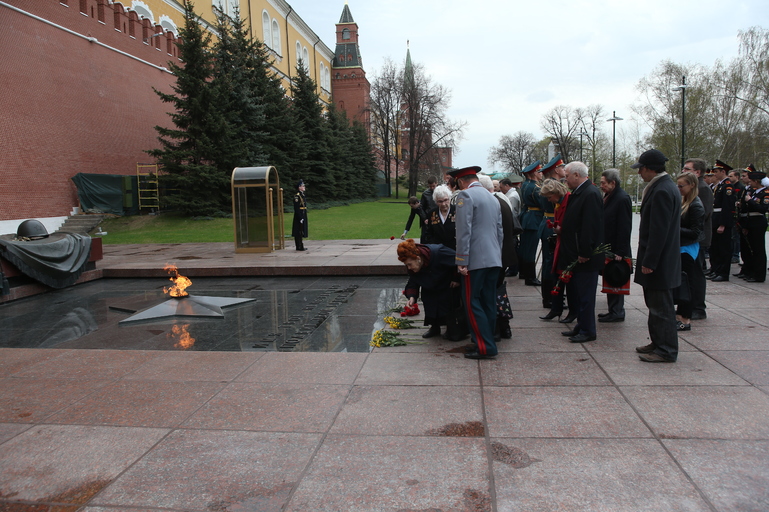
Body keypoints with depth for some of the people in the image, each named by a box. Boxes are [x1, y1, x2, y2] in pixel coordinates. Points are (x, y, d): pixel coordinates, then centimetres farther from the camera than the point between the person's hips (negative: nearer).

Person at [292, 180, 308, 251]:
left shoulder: (302, 194, 15)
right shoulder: (297, 196, -15)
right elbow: (296, 208, -19)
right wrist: (300, 218, -22)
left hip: (303, 215, 10)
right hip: (299, 216, -10)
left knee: (301, 231, 13)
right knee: (298, 232, -5)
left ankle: (300, 245, 19)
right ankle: (299, 247, -1)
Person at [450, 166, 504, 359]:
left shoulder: (465, 195, -7)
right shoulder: (493, 198, 18)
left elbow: (464, 231, -15)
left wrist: (462, 261, -15)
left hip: (476, 260, -8)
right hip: (494, 259, 8)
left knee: (472, 303, -4)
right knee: (488, 302, 12)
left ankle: (485, 347, -4)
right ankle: (488, 342, 19)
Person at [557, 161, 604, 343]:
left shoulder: (591, 194, -18)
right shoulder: (578, 192, 13)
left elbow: (591, 226, -23)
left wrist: (584, 253, -23)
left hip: (585, 257, -10)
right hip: (575, 254, 10)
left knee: (585, 295, -1)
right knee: (575, 292, 17)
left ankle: (587, 331, 10)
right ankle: (581, 326, 28)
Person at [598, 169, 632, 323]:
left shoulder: (622, 199, -16)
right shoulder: (608, 196, 12)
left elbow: (624, 228, -19)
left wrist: (620, 252, -21)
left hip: (616, 250, -9)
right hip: (608, 247, 9)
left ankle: (617, 313, 9)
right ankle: (613, 310, 23)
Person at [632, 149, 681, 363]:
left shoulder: (662, 191, -20)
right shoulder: (665, 186, 12)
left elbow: (659, 231, -23)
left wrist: (649, 262, -20)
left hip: (659, 262, -10)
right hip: (660, 259, 10)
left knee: (661, 307, -1)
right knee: (656, 305, 18)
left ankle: (666, 351, 9)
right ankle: (659, 343, 29)